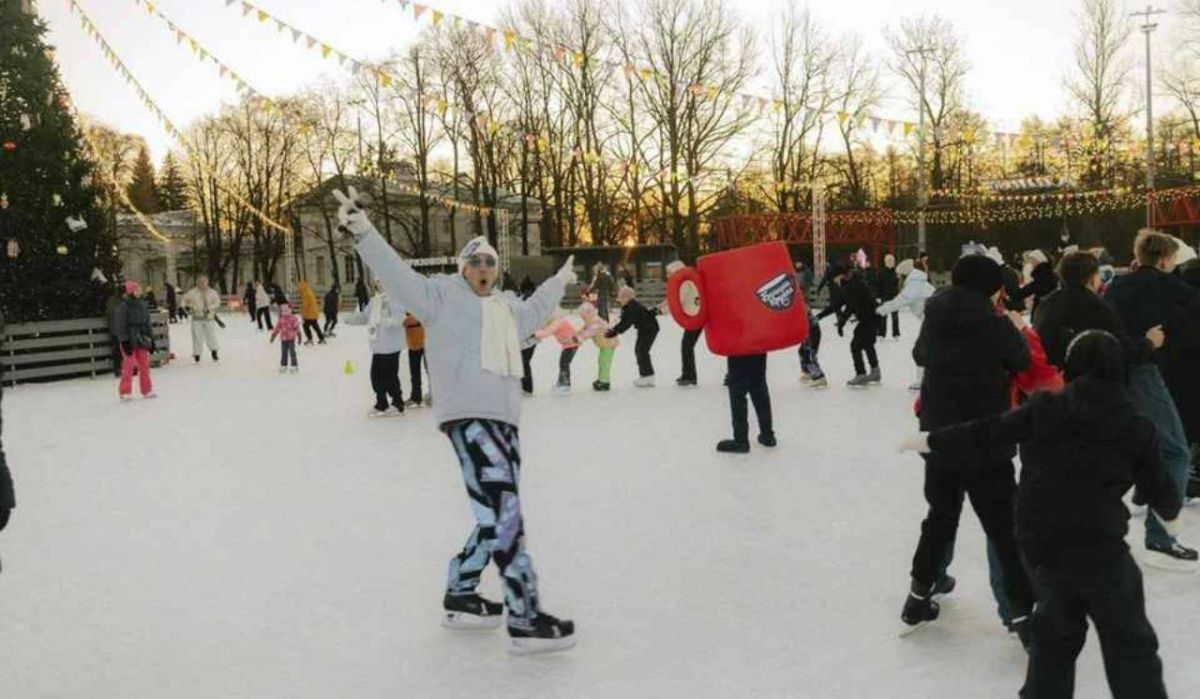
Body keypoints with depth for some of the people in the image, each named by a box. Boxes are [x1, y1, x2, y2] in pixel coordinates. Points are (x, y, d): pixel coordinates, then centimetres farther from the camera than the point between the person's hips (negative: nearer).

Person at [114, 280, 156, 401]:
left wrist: (151, 340, 14)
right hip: (130, 341, -6)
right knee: (128, 366, -4)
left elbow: (147, 324, 16)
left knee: (145, 365, 8)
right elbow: (121, 326, -10)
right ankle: (125, 393, 3)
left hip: (142, 340, 6)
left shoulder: (143, 305, 10)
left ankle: (147, 390, 18)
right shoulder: (123, 307, -8)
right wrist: (124, 341, -15)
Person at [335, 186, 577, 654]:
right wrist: (362, 232, -19)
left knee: (496, 517, 8)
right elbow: (399, 277, -7)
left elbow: (534, 311, 47)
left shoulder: (506, 309, 27)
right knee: (505, 516, -14)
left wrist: (560, 281, 60)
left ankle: (460, 597, 26)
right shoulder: (443, 296, 5)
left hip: (505, 420, 9)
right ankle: (525, 620, -10)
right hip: (467, 417, -9)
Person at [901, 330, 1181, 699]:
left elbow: (986, 432, 0)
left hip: (1040, 541, 3)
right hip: (1099, 545, -2)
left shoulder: (1043, 409, -2)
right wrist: (1171, 510, 34)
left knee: (1056, 626, 22)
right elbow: (1158, 487, 10)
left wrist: (931, 441, 11)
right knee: (1129, 641, 9)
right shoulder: (1138, 428, 0)